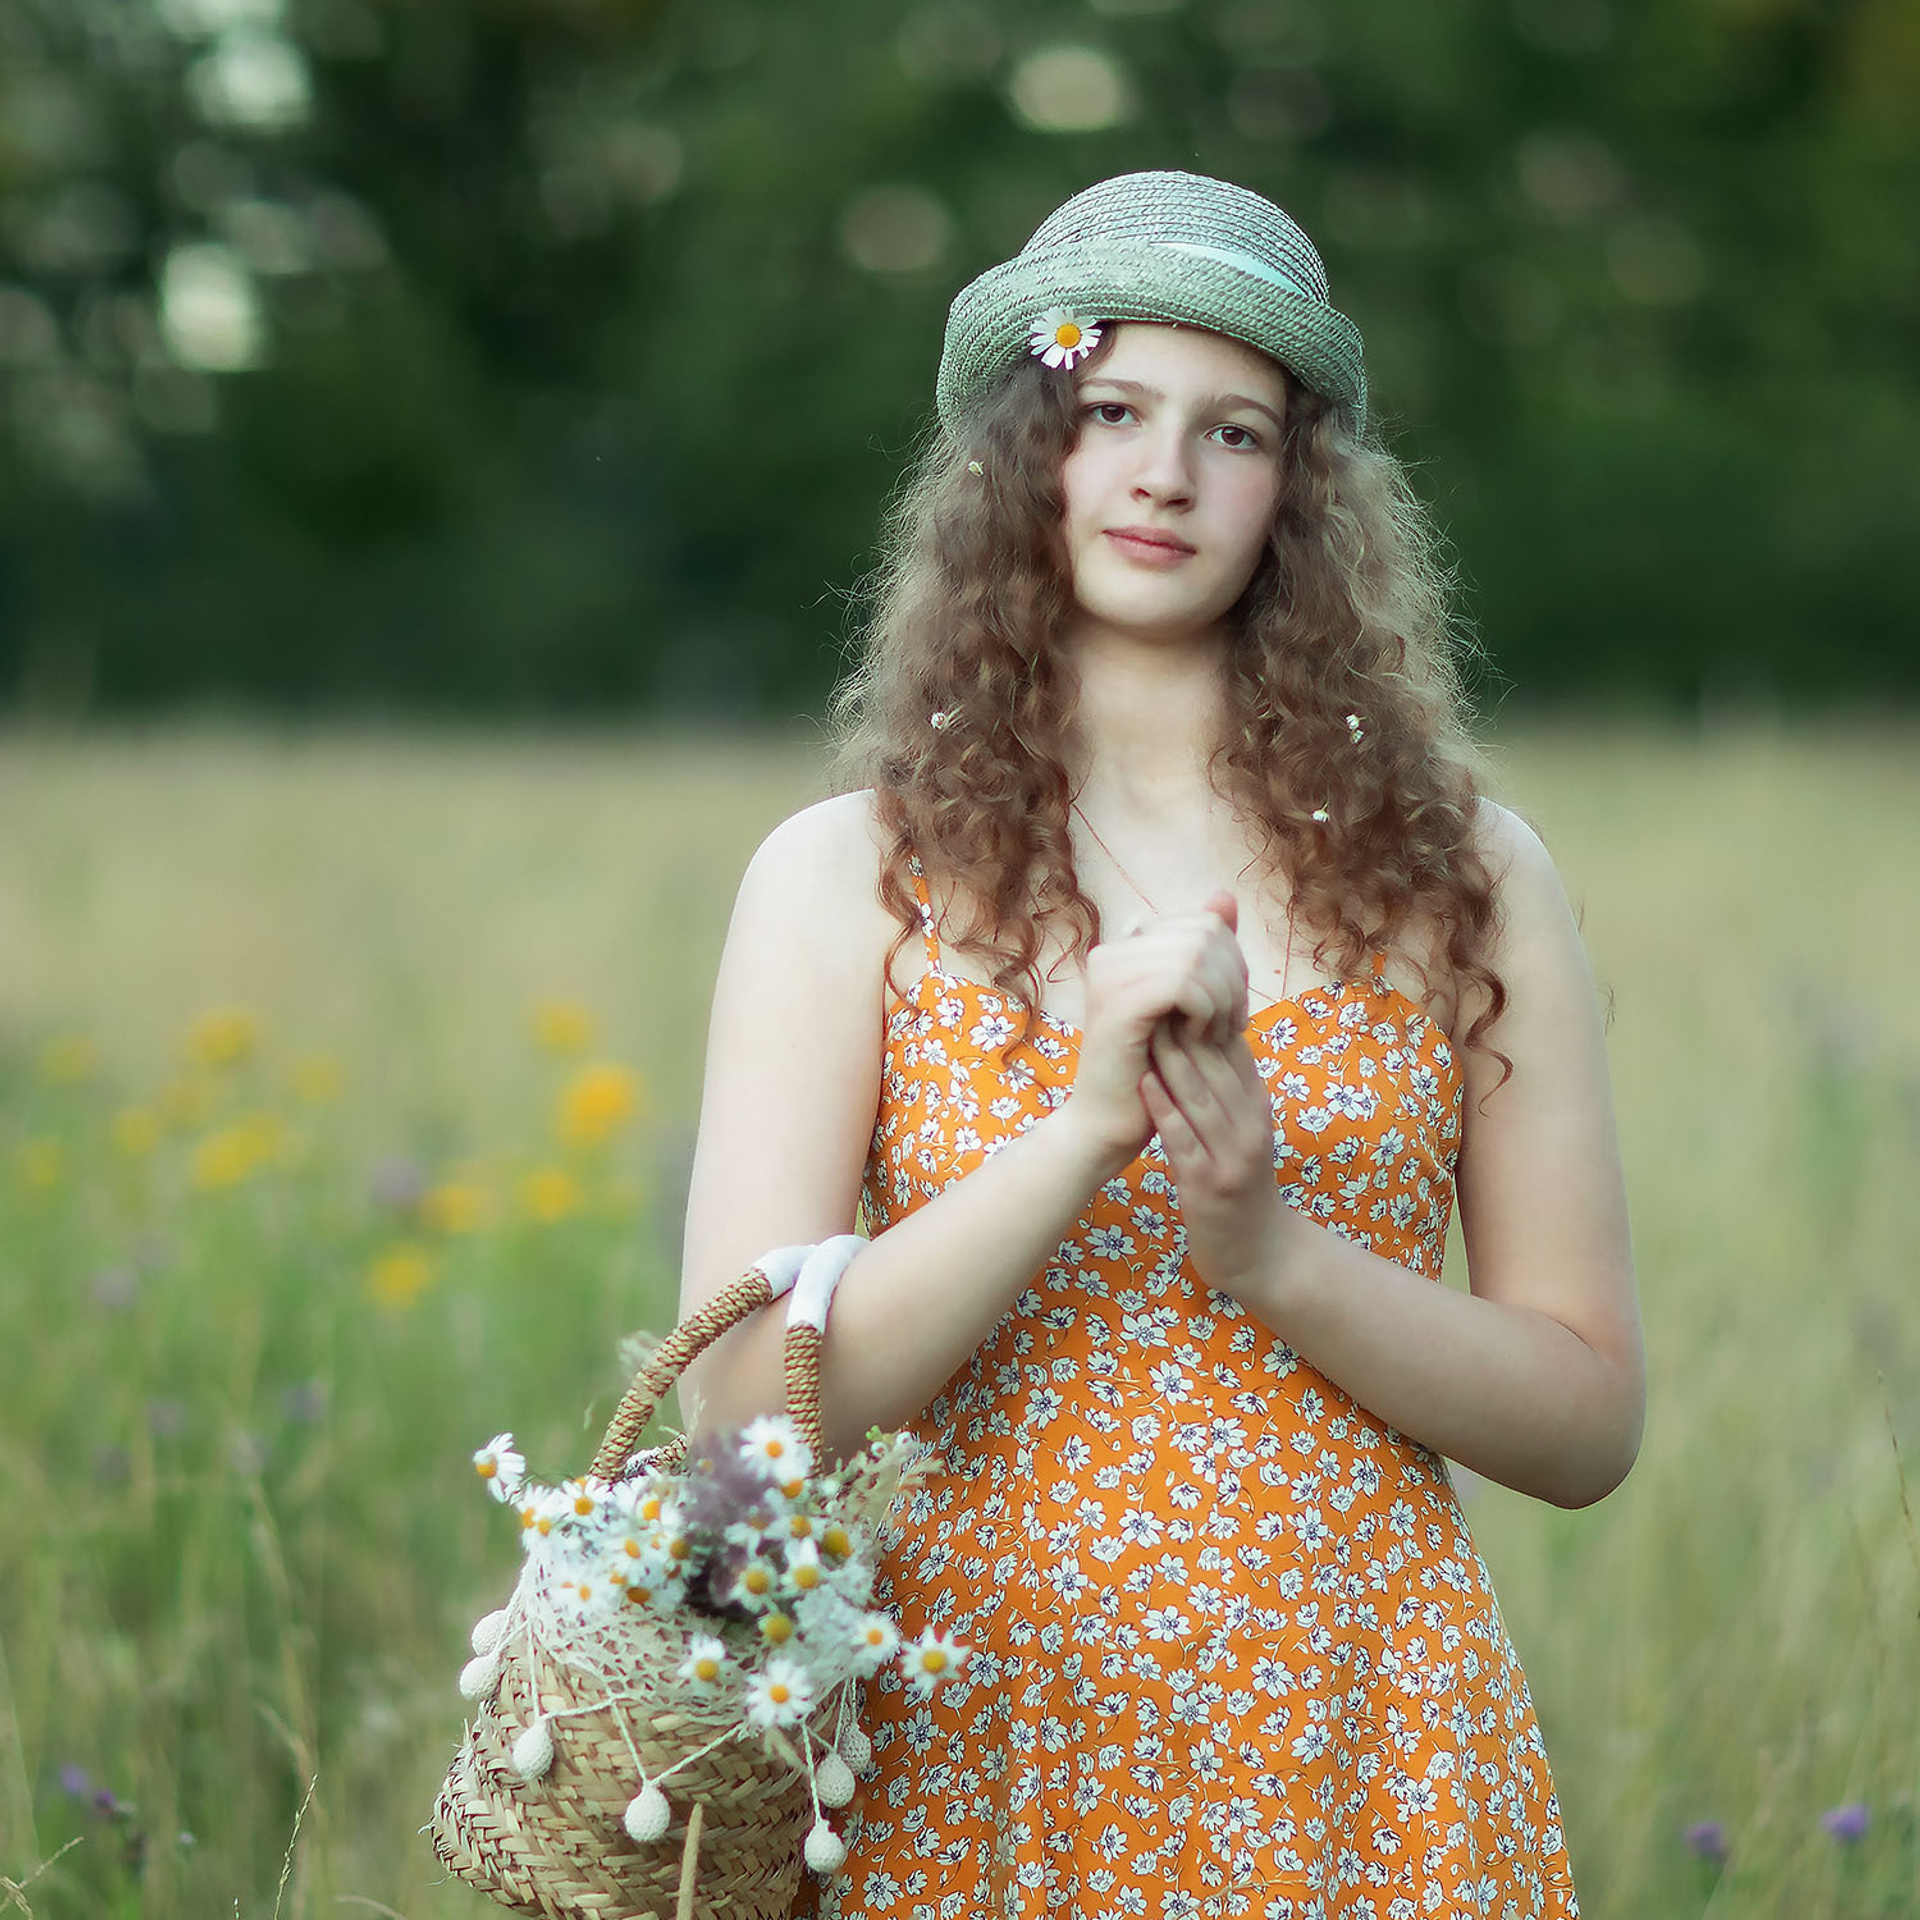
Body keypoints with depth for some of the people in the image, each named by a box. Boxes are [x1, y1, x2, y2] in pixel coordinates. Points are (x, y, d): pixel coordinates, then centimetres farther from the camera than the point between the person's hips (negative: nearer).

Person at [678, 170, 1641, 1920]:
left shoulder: (1463, 875, 2)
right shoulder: (846, 878, 0)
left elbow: (1592, 1425, 1)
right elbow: (751, 1406, -8)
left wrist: (1268, 1242, -14)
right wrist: (1089, 1125, -17)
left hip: (1366, 1767, 1)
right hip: (977, 1763, -1)